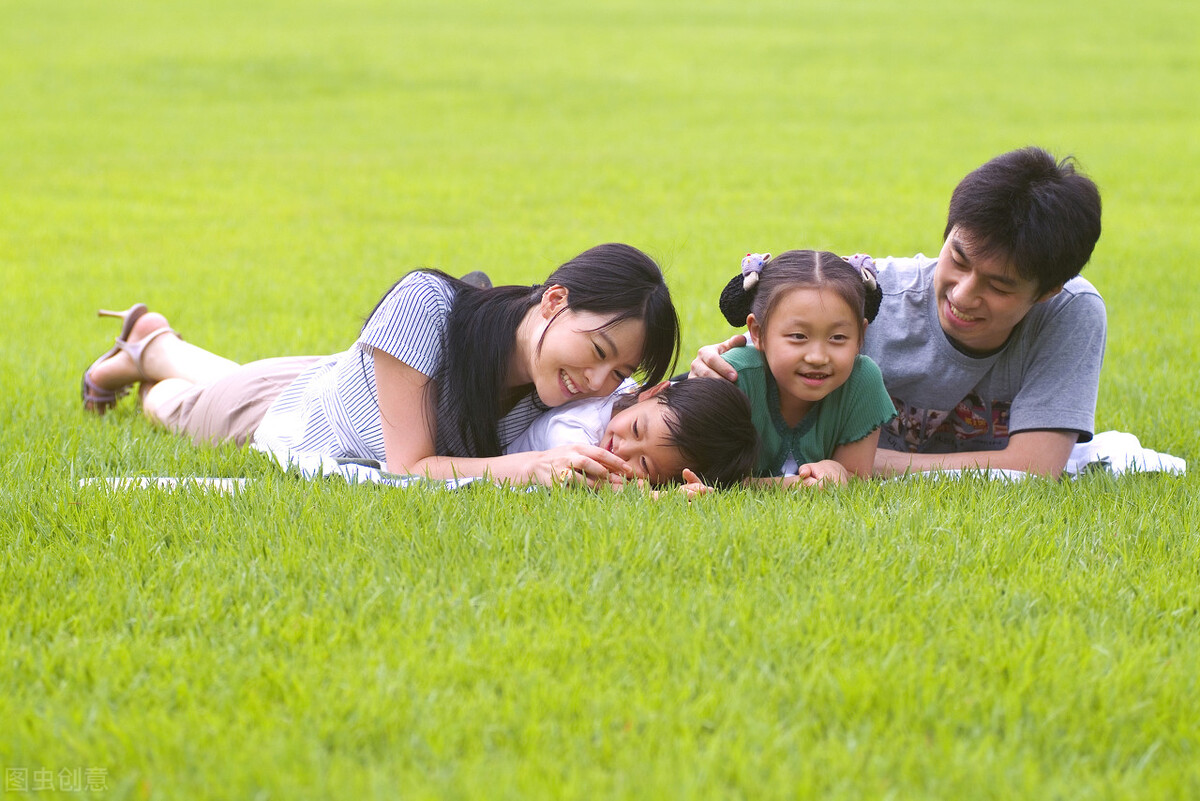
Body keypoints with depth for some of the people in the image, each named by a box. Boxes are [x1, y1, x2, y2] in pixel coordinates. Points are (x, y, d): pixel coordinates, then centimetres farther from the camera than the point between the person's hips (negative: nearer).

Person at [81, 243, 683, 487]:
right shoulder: (426, 302, -47)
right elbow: (408, 468, -48)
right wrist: (531, 467, -61)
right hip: (292, 413, -4)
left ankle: (154, 343, 67)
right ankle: (149, 349, 65)